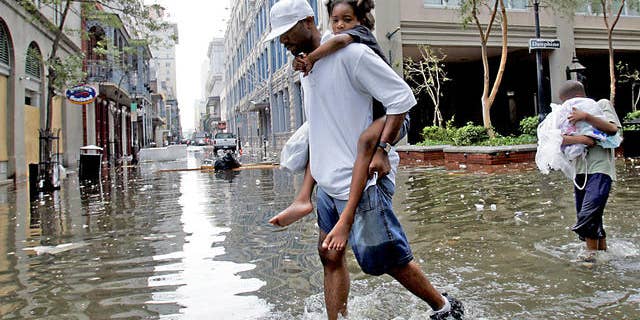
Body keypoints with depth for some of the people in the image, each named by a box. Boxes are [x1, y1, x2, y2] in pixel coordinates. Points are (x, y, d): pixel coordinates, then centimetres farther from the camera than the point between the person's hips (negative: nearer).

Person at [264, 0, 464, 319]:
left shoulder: (351, 54, -12)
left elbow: (402, 97, -14)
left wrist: (381, 148, -20)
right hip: (328, 182, 9)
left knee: (388, 258, 1)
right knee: (330, 256, 11)